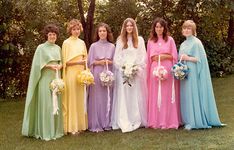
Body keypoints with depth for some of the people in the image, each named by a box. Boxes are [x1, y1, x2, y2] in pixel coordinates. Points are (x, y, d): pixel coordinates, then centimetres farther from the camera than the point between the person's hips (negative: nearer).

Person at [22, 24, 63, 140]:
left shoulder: (58, 48, 13)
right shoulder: (41, 47, -4)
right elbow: (37, 64, -8)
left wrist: (60, 66, -5)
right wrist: (50, 66, -18)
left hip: (56, 78, 5)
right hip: (45, 78, -5)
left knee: (56, 103, 8)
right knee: (45, 104, -6)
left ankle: (56, 129, 17)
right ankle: (45, 131, 2)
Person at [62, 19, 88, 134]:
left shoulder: (82, 42, 13)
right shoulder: (66, 43, -3)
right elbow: (65, 61, -6)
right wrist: (78, 62, -20)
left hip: (80, 73, 5)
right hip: (70, 74, -5)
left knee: (80, 99, 8)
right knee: (71, 99, -4)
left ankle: (80, 124, 16)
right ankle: (71, 126, 2)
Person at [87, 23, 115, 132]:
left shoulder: (112, 46, 9)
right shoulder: (93, 46, 4)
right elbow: (90, 62, 3)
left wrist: (109, 62, -9)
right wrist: (99, 62, -12)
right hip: (97, 75, -2)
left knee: (107, 99, 4)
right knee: (96, 99, -3)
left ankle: (107, 123, 14)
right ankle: (96, 125, 4)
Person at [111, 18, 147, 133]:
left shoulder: (139, 40, 11)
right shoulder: (120, 40, 11)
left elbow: (143, 56, 5)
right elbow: (116, 57, 6)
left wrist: (137, 67, -8)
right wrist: (123, 67, -8)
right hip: (123, 71, 0)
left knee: (136, 96, 0)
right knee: (123, 96, -5)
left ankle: (137, 120, 4)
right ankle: (124, 122, -6)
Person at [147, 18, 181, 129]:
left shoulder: (170, 40, 6)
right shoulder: (151, 41, 11)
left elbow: (174, 56, 4)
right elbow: (149, 58, 14)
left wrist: (164, 56, -10)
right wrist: (156, 58, -2)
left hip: (168, 70, -1)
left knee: (168, 96, -1)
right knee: (155, 96, 1)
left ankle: (169, 121, 5)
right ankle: (156, 121, 6)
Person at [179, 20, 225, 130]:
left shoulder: (196, 42, -5)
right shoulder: (183, 44, 17)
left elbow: (200, 59, -11)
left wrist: (188, 58, -16)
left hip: (193, 73, -7)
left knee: (193, 95, -7)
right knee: (186, 96, 6)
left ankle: (195, 121, -2)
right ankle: (189, 120, 12)